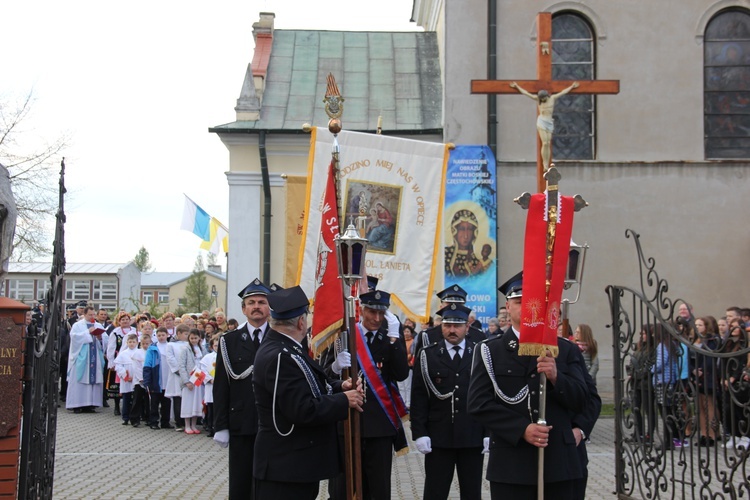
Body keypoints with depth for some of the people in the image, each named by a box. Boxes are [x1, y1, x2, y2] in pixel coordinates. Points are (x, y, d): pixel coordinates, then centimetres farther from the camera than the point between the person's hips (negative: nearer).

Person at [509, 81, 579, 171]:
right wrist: (517, 86, 15)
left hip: (550, 123, 2)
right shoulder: (538, 99, 5)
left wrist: (572, 86, 27)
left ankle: (547, 166, -1)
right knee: (545, 143, -13)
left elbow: (563, 92, 20)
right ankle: (545, 165, -13)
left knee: (548, 144, -1)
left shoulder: (553, 98, 9)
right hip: (541, 122, -2)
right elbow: (525, 93, 11)